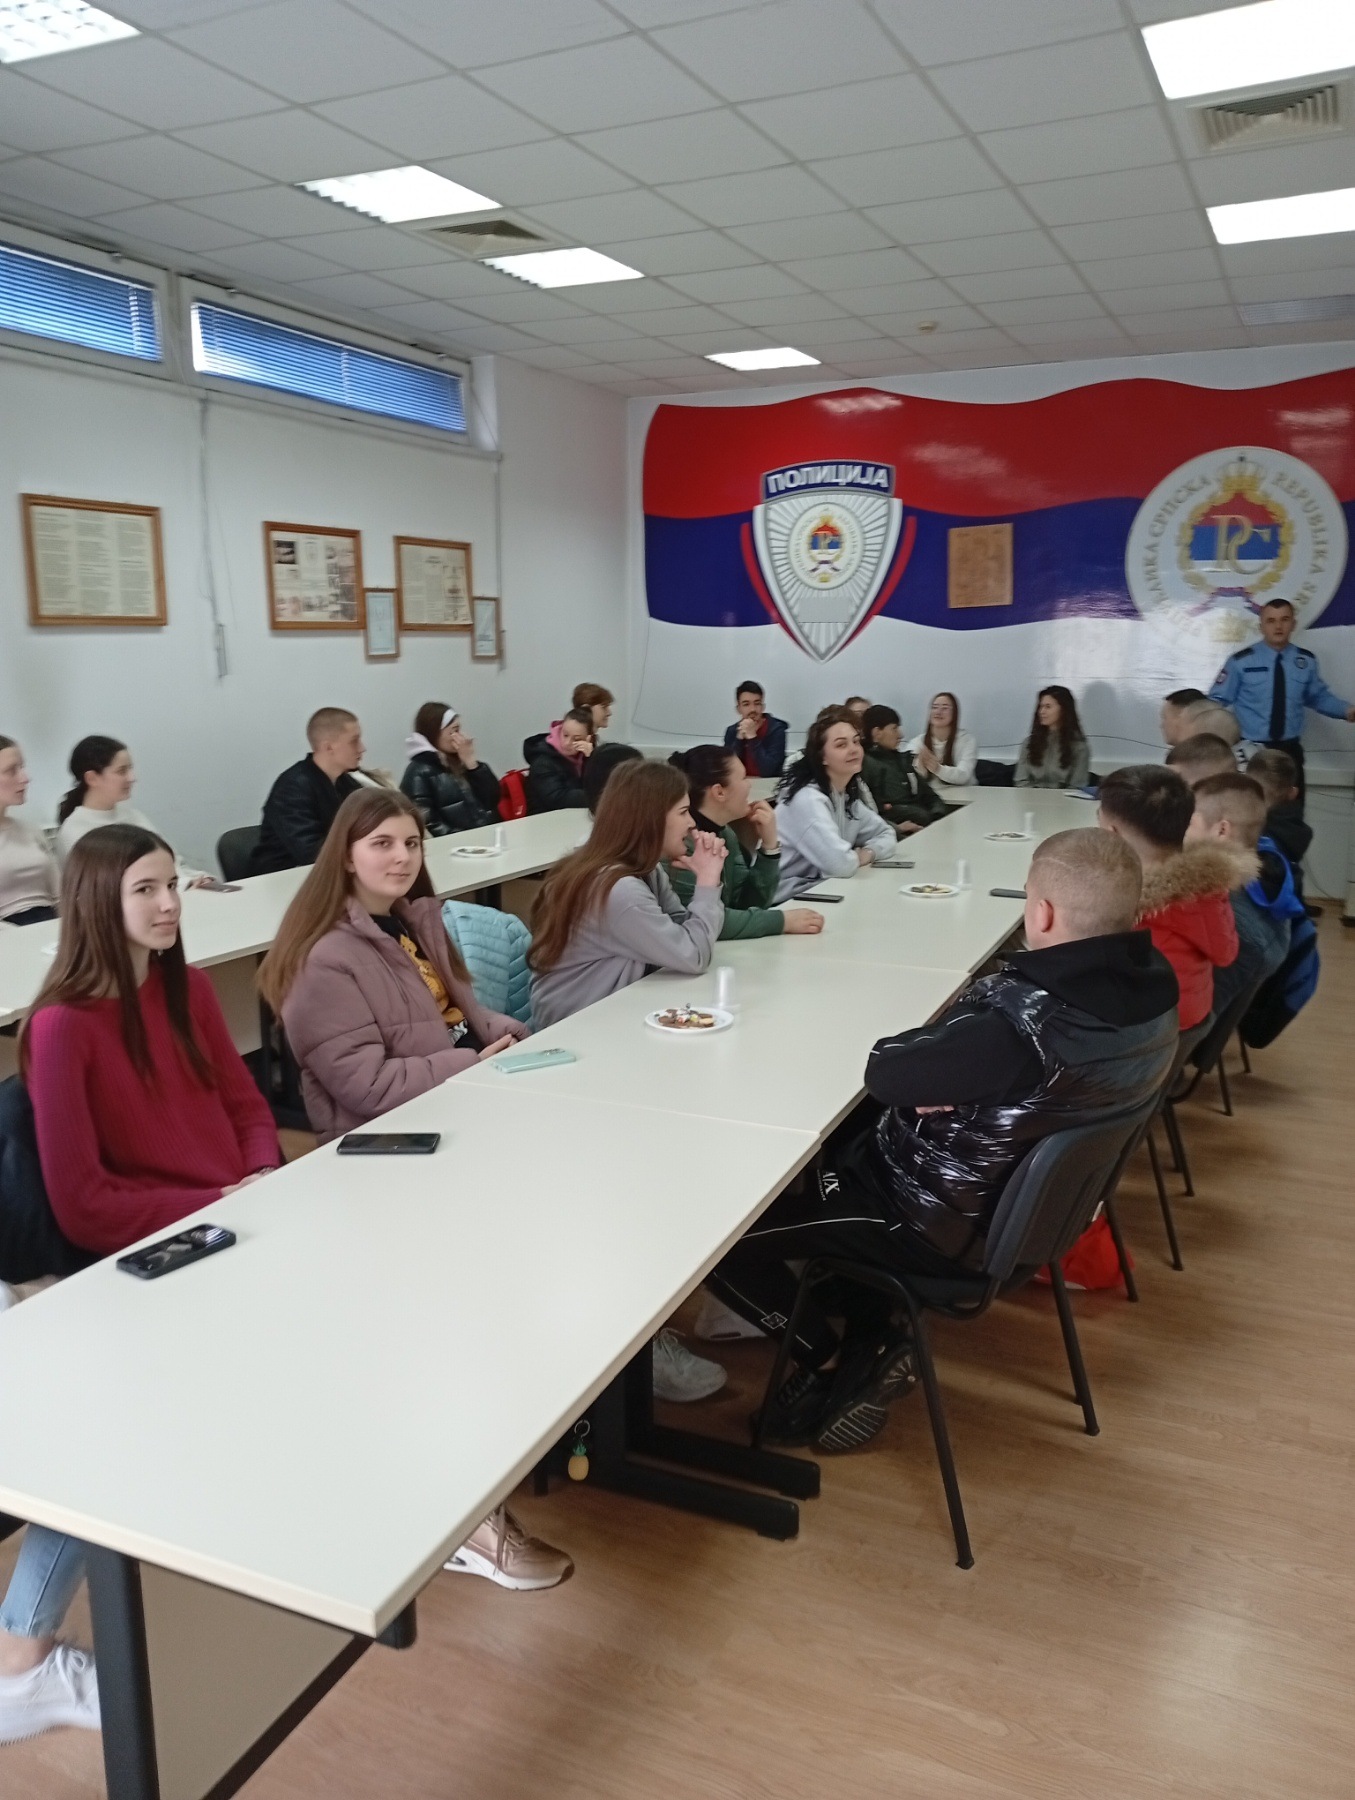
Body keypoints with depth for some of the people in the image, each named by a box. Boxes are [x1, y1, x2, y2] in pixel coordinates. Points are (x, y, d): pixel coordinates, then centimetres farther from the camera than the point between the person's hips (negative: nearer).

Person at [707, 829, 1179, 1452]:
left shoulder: (1023, 1018, -36)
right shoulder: (1150, 982, -9)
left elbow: (885, 1072, -25)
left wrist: (926, 1070, -7)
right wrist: (941, 1068, -15)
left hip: (944, 1221, -9)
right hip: (1025, 1201, 9)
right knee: (840, 1135, 27)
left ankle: (835, 1361, 15)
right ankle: (869, 1335, 21)